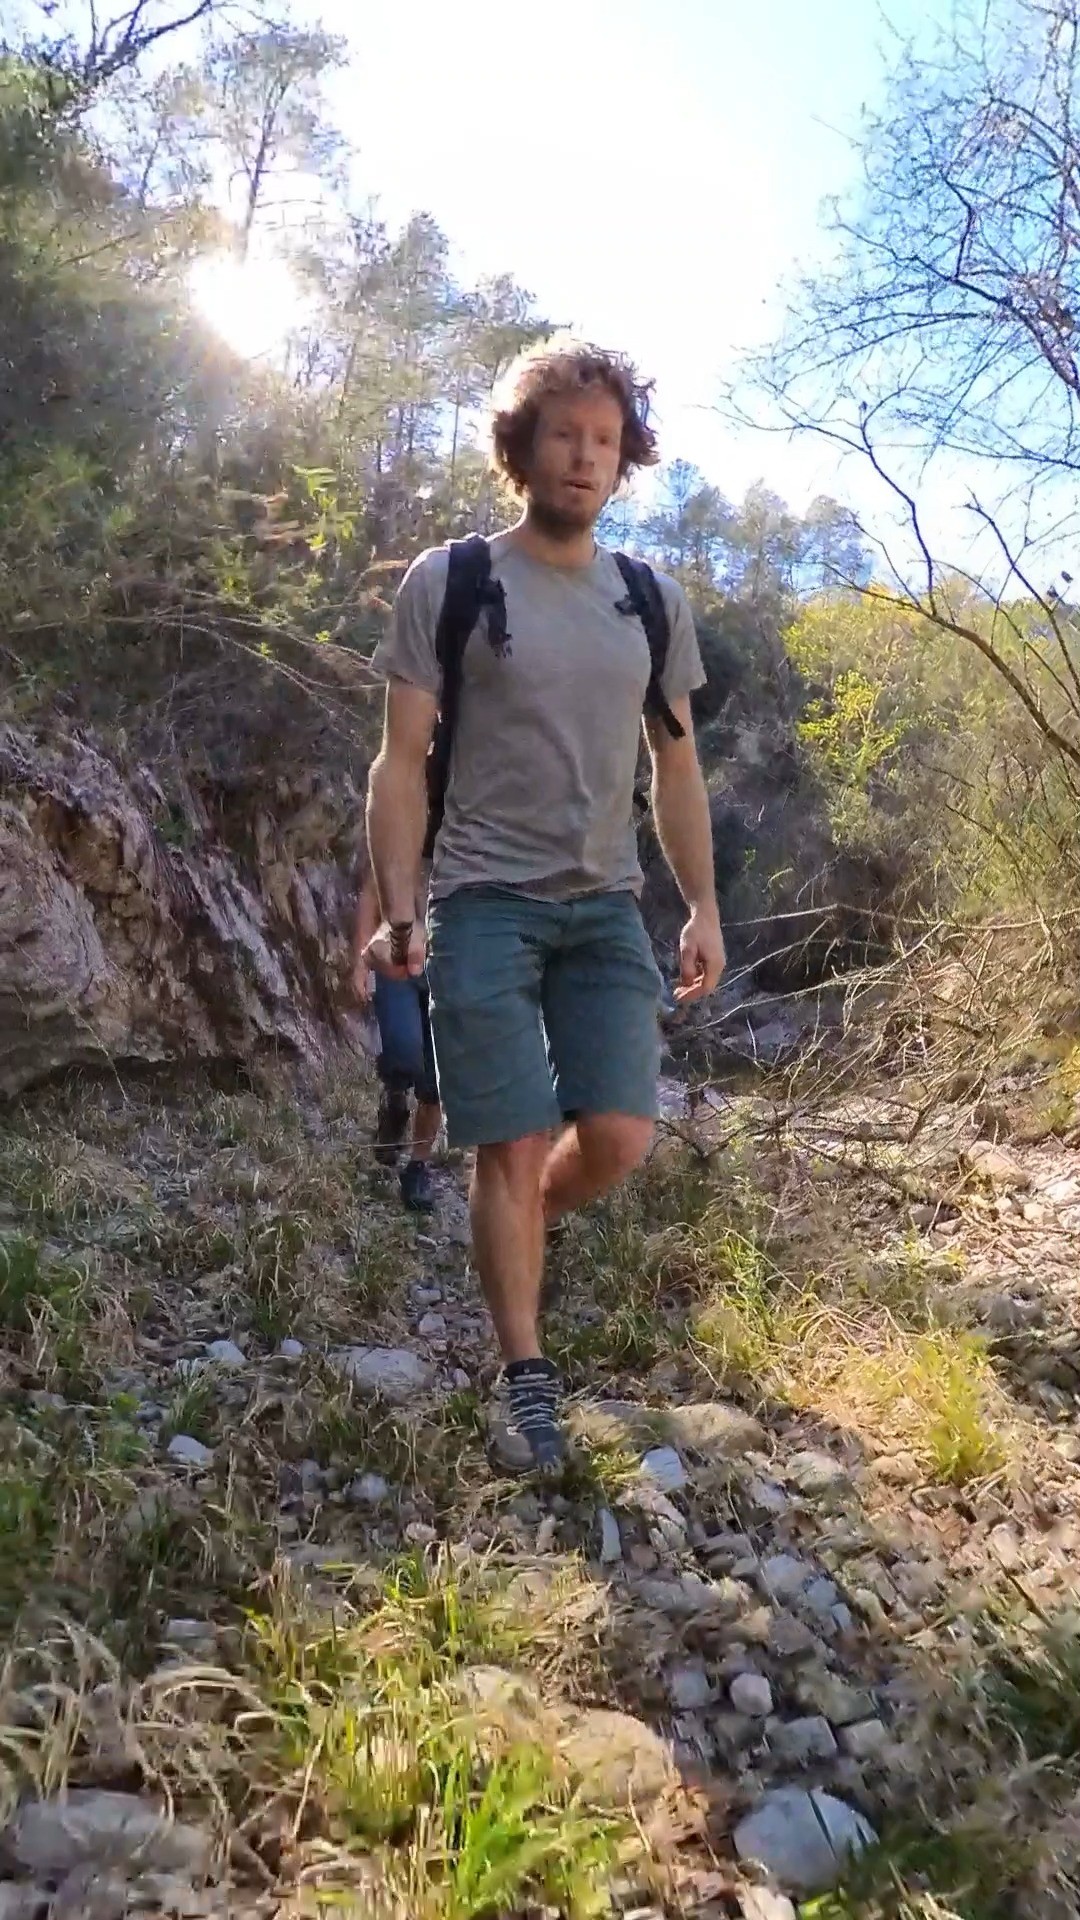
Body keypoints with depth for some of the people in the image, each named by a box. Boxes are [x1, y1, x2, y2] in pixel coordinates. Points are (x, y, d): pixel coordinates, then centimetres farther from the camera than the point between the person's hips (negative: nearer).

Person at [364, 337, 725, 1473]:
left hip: (606, 907, 4)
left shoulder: (653, 602, 11)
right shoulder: (450, 583, 0)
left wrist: (703, 907, 7)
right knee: (513, 1147, -4)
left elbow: (676, 769, 14)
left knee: (618, 1139, -2)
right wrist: (399, 911, -13)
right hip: (487, 902, -4)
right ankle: (525, 1376, 12)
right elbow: (401, 762, -3)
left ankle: (515, 1237, 30)